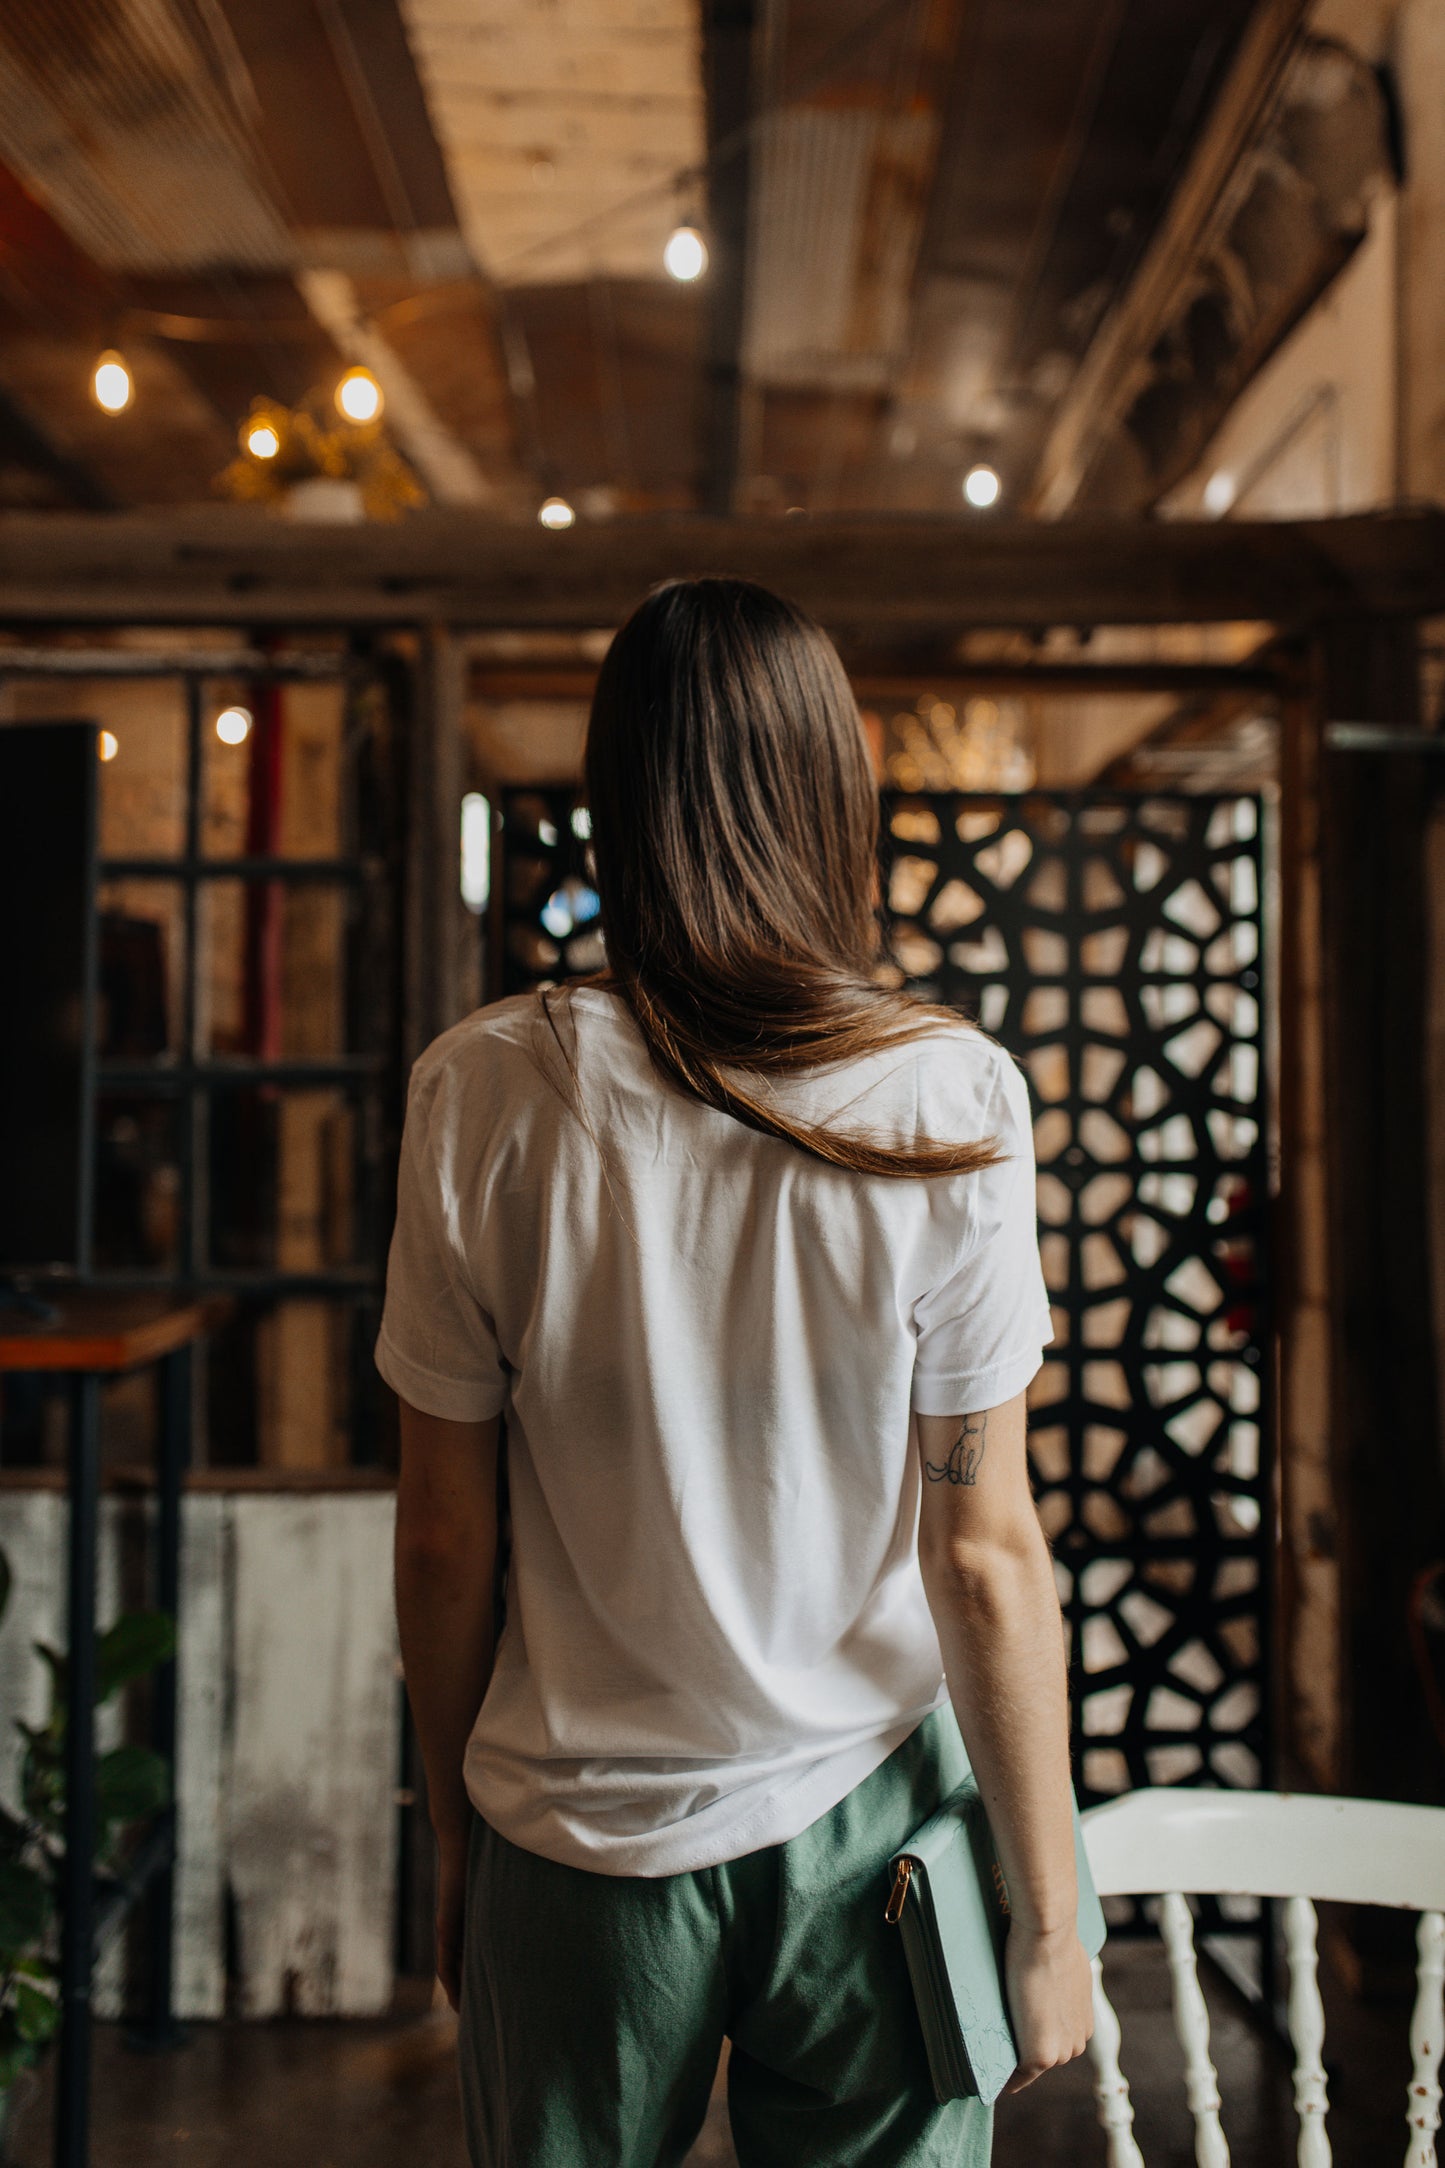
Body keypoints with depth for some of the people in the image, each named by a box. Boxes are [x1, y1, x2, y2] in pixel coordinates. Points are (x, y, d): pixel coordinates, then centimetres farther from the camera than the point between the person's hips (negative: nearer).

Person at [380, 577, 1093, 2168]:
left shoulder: (482, 1095, -13)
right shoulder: (951, 1099, -15)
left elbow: (445, 1535, -5)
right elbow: (987, 1550, -11)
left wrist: (454, 1836, 10)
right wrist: (1046, 1915, 1)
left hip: (581, 1842, 1)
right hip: (865, 1818, 0)